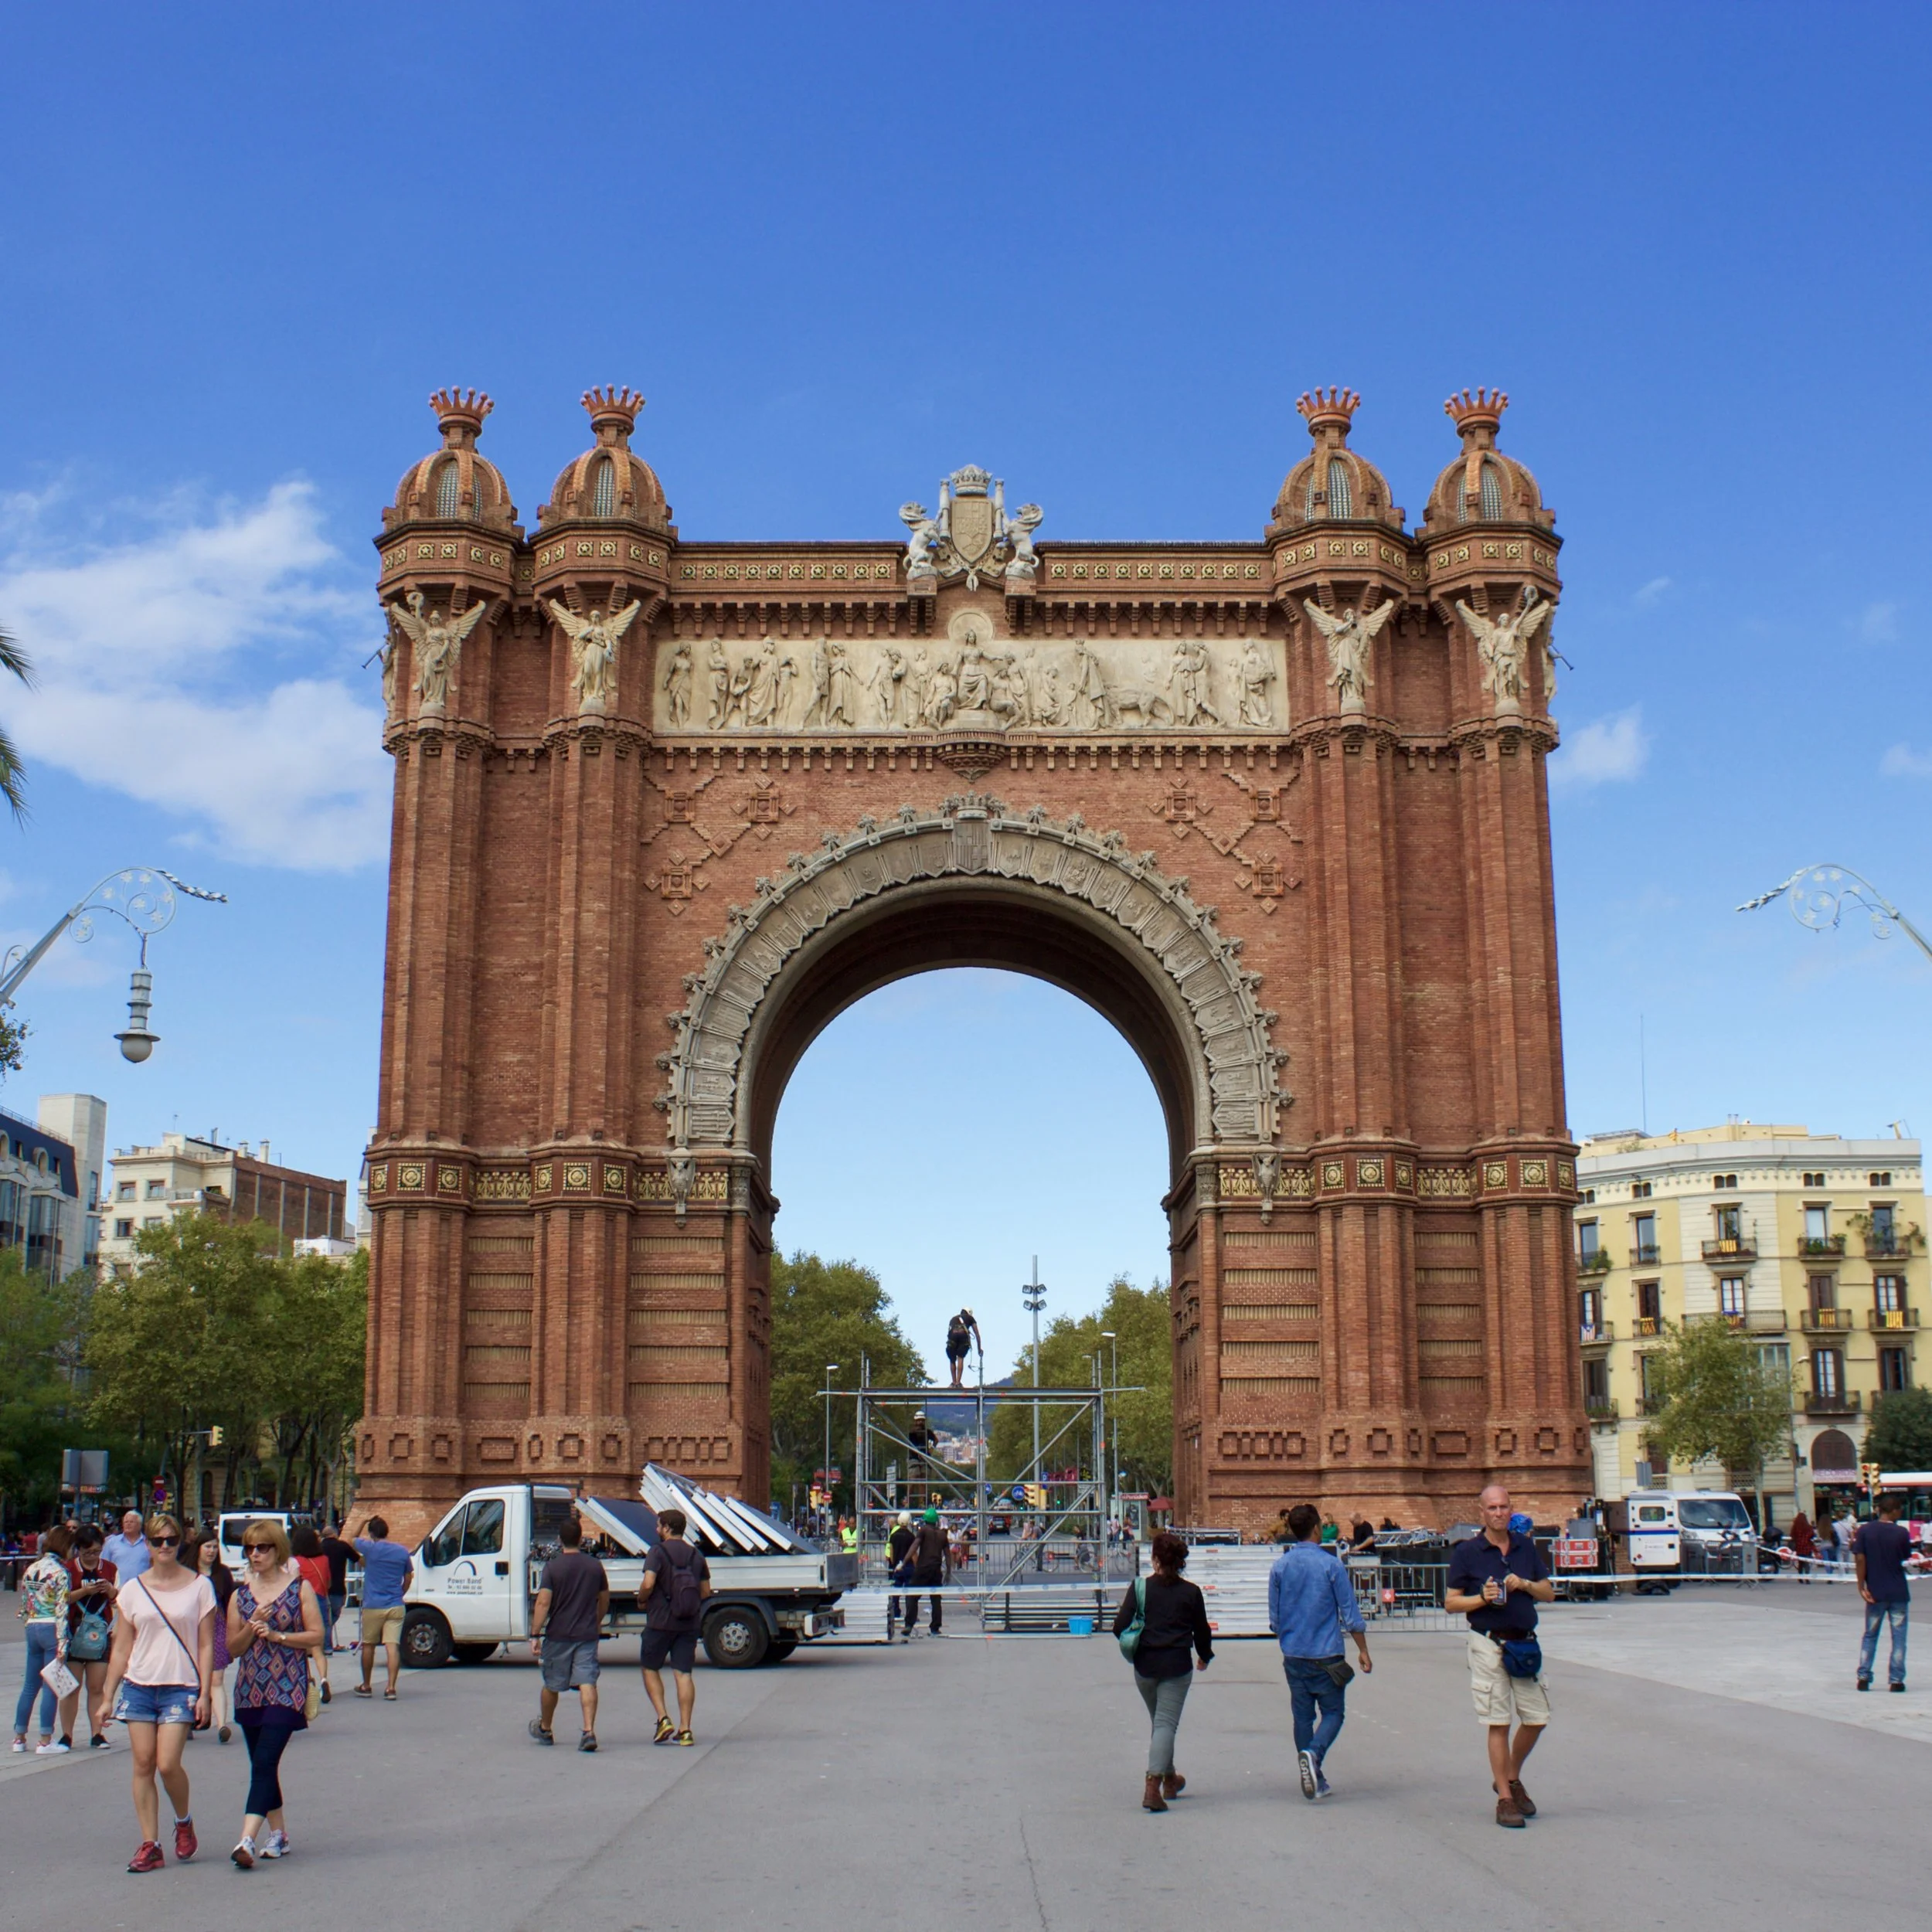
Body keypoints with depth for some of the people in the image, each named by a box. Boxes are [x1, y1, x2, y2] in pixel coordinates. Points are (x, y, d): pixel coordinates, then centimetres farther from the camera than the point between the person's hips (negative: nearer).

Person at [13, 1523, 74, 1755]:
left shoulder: (31, 1569, 9)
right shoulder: (60, 1572, -12)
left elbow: (23, 1606, 12)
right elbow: (61, 1611, -15)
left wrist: (29, 1623, 20)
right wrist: (62, 1645, -15)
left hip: (32, 1628, 7)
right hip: (51, 1629, -7)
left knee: (30, 1684, 15)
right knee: (51, 1686, 0)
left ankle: (19, 1737, 20)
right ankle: (45, 1741, 2)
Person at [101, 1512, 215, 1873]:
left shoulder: (199, 1586, 1)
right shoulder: (132, 1590, 7)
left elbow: (206, 1645, 2)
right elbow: (121, 1648, 10)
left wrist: (204, 1694, -5)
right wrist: (107, 1697, 7)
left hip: (181, 1687, -3)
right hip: (139, 1685, 3)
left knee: (168, 1764, -12)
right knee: (143, 1765, 0)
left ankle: (184, 1822, 16)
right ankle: (150, 1845, 9)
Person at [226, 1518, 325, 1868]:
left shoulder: (300, 1588, -1)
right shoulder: (241, 1594, 9)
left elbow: (316, 1636, -4)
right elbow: (233, 1647, 9)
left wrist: (277, 1635, -13)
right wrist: (253, 1626, -9)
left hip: (287, 1687, -5)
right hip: (250, 1688, 5)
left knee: (265, 1761, -15)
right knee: (261, 1764, 10)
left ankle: (248, 1839, -21)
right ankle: (278, 1835, 23)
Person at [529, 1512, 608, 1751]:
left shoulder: (552, 1567, -7)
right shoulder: (595, 1566, 4)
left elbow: (543, 1603, -14)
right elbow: (604, 1599, 16)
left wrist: (535, 1635, -12)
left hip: (558, 1635, -2)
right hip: (587, 1634, 2)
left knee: (551, 1684, 14)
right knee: (587, 1682, -4)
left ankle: (544, 1729, 32)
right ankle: (589, 1731, -18)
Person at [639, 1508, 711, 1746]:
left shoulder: (658, 1552, -9)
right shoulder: (697, 1556, 7)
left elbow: (648, 1584, -20)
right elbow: (706, 1591, 9)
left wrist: (642, 1600, -1)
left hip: (660, 1622, -4)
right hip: (688, 1624, 4)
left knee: (650, 1669, 12)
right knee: (684, 1674, 4)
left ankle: (663, 1719, -2)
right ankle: (685, 1730, 0)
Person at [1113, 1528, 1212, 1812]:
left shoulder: (1140, 1587, -3)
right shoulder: (1191, 1592, -2)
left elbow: (1120, 1626, -6)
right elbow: (1202, 1631, 6)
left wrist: (1134, 1645, 15)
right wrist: (1204, 1656, 26)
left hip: (1145, 1665, 2)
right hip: (1177, 1666, -2)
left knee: (1159, 1721, 20)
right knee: (1166, 1723, -3)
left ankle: (1170, 1780, 34)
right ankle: (1153, 1785, -19)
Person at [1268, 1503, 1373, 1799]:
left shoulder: (1280, 1567, 1)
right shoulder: (1331, 1564, -9)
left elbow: (1274, 1617, 9)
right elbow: (1350, 1613, -5)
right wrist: (1363, 1650, 4)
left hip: (1293, 1655, 4)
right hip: (1326, 1654, -4)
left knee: (1303, 1715, 12)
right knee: (1333, 1712, 6)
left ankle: (1314, 1781, 14)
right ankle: (1313, 1753, -20)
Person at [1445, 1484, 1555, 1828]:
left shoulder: (1526, 1547, 8)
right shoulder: (1466, 1553, -3)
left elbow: (1549, 1593, 12)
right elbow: (1450, 1603, -2)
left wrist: (1525, 1584, -8)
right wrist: (1482, 1598, -18)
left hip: (1525, 1643, 4)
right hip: (1489, 1645, -4)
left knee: (1537, 1718, 6)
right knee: (1499, 1723, -3)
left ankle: (1512, 1778, 29)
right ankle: (1505, 1799, 4)